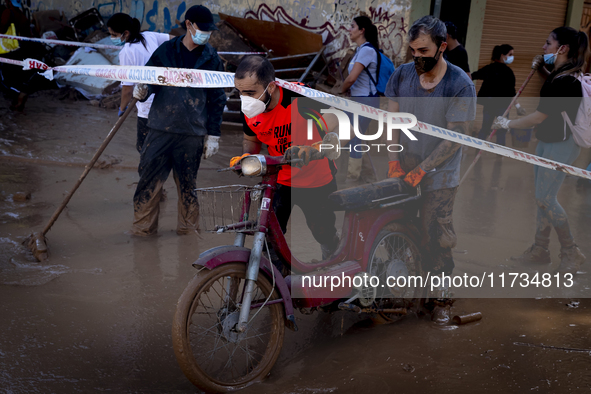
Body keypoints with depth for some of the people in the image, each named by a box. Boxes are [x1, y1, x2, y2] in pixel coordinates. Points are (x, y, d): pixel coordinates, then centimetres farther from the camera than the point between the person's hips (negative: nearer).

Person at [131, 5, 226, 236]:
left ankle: (188, 230, 24)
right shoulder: (166, 51, 7)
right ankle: (142, 229, 13)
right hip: (160, 129, 0)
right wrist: (142, 91, -15)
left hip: (192, 134, 0)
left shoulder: (212, 59, 7)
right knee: (149, 182, 0)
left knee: (187, 185, 8)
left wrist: (213, 135, 5)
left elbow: (217, 100, 9)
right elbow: (148, 78, 10)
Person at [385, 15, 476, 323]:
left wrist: (421, 170, -15)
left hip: (439, 175, -4)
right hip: (403, 169, 4)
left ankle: (441, 296, 14)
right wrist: (394, 160, -5)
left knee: (434, 237, -2)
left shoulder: (460, 84, -12)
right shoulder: (401, 75, 2)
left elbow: (455, 138, -12)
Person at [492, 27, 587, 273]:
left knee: (545, 198, -8)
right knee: (543, 197, 13)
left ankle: (571, 252, 7)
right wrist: (539, 69, 12)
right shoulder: (559, 73, 6)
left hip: (561, 145, -10)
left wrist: (507, 124, -11)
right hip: (547, 141, 10)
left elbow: (539, 118, -23)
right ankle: (540, 249, 23)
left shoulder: (565, 81, -24)